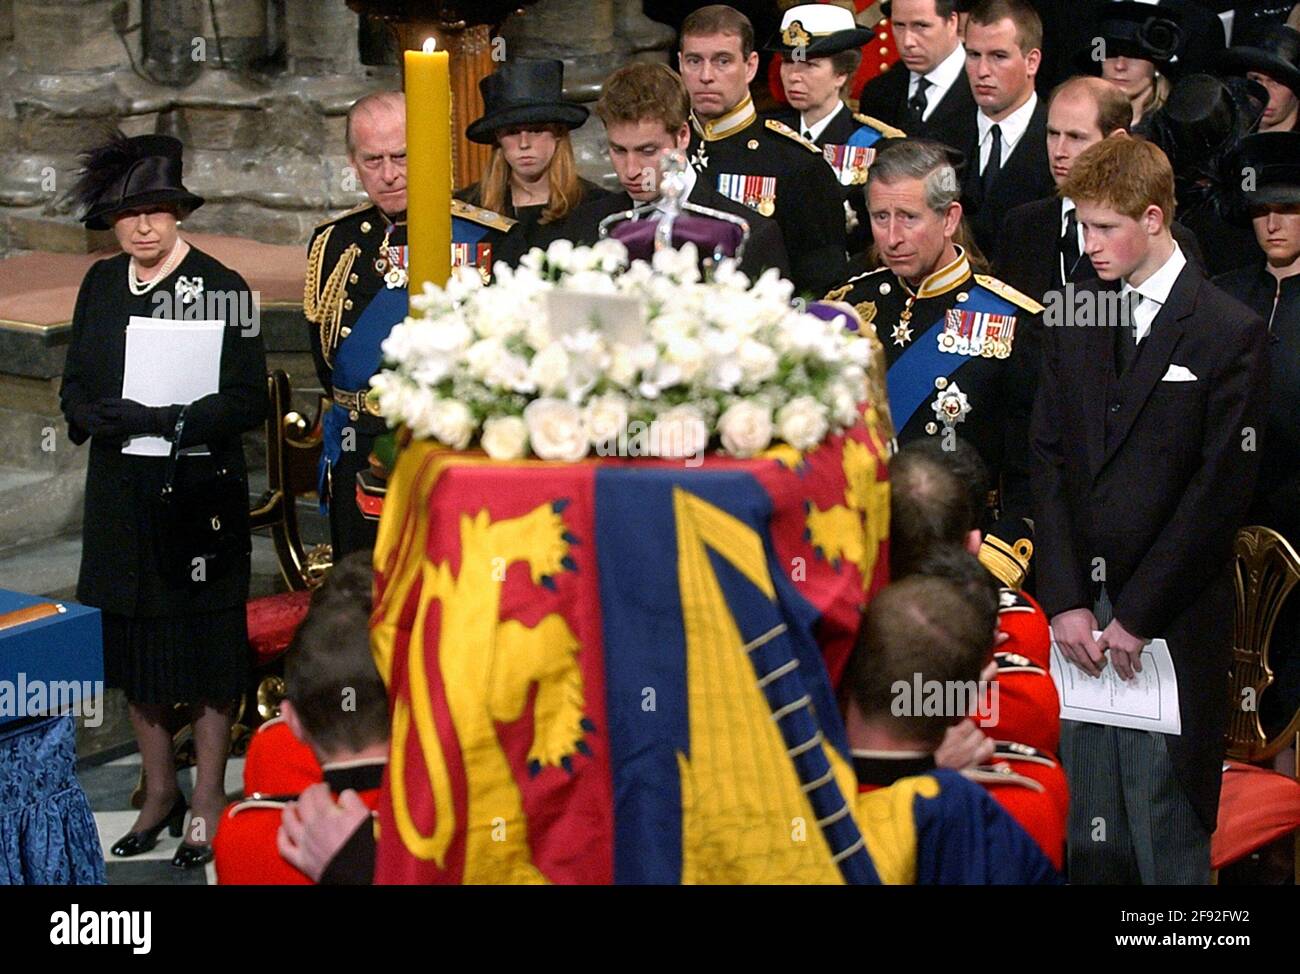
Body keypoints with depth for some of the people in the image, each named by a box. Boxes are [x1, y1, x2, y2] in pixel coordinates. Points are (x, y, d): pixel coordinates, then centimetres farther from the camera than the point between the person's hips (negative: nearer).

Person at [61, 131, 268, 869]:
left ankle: (209, 801, 13)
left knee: (208, 648, 3)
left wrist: (162, 420, -22)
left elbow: (247, 404, -12)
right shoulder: (102, 285, 7)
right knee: (134, 642, 11)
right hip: (122, 496, 5)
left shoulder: (221, 288, -8)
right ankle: (160, 792, 25)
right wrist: (105, 419, -12)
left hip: (200, 489, -5)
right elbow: (76, 388, 10)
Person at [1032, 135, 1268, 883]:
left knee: (1168, 845, -3)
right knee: (1091, 843, 6)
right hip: (1081, 621, 4)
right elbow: (1050, 463, 8)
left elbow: (1222, 490, -8)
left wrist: (1138, 615, -10)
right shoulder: (1075, 325, 13)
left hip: (1174, 626, -4)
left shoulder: (1231, 333, -3)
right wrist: (1065, 601, -2)